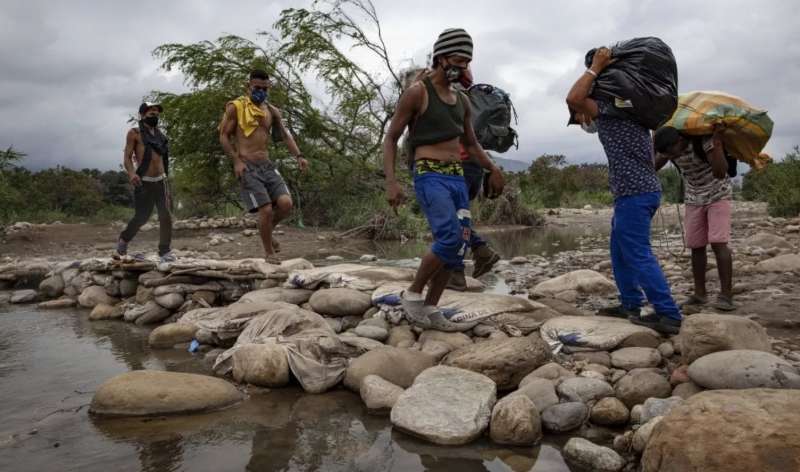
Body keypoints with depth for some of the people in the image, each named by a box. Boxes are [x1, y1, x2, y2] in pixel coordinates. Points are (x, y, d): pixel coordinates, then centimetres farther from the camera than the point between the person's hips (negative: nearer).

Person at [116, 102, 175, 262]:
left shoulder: (159, 134, 16)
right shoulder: (134, 133, -1)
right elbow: (127, 157, -6)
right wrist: (131, 173, -25)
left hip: (161, 180, 5)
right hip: (144, 182, -5)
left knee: (166, 216, -7)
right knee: (141, 217, 1)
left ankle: (165, 251, -2)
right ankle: (123, 241, 27)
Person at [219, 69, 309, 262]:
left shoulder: (272, 111, 15)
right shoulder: (235, 107, 1)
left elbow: (285, 134, 10)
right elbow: (224, 136, 0)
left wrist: (298, 155, -6)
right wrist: (236, 160, -12)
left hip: (267, 165, 5)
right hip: (247, 167, -5)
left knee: (286, 203, -12)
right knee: (266, 209, -14)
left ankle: (267, 230, 19)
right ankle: (269, 252, 5)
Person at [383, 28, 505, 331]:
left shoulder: (462, 101, 18)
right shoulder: (417, 93, -3)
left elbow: (471, 144, 28)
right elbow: (390, 138, -5)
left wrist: (492, 169, 12)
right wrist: (391, 181, -17)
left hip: (458, 177, 8)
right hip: (429, 176, -7)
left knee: (458, 247, 1)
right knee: (450, 238, -23)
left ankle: (430, 311, 10)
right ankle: (412, 294, -3)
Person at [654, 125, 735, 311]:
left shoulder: (704, 139, -30)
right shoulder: (670, 147, -13)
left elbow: (720, 173, -37)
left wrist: (717, 141, -44)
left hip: (718, 194, -5)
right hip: (694, 198, 5)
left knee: (718, 242, -16)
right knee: (696, 245, 2)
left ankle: (726, 295, -14)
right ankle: (700, 293, 11)